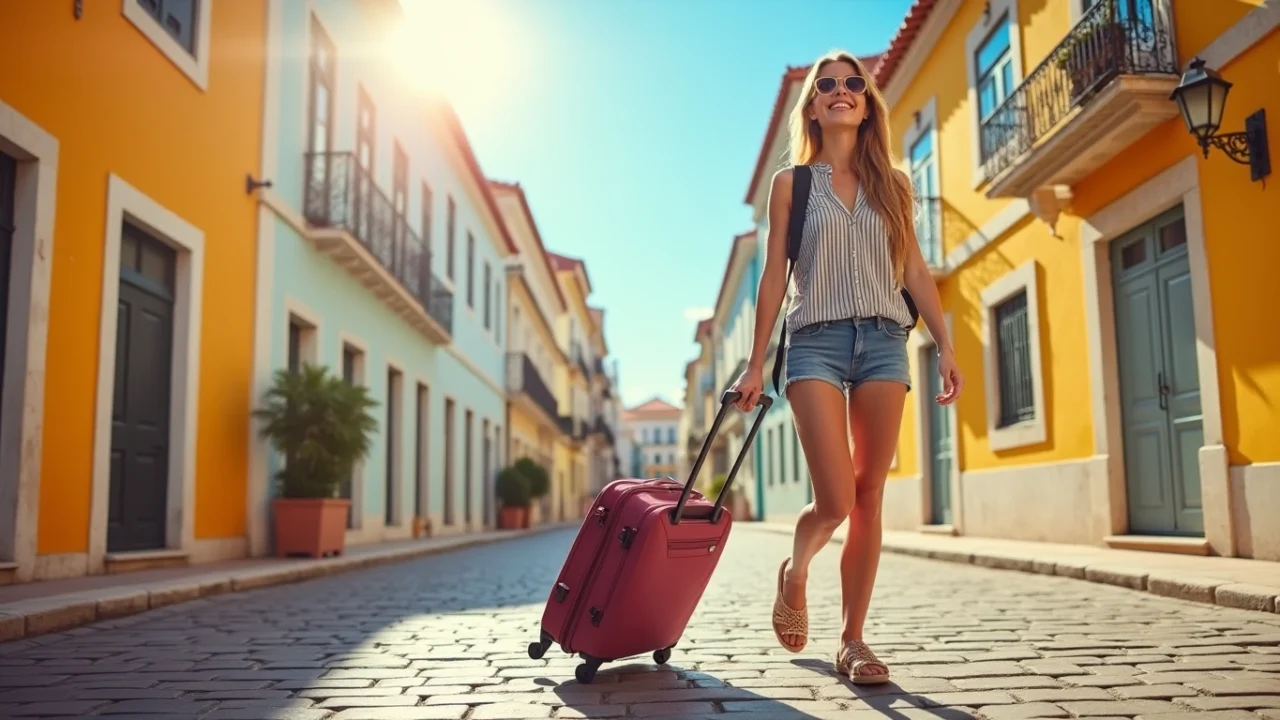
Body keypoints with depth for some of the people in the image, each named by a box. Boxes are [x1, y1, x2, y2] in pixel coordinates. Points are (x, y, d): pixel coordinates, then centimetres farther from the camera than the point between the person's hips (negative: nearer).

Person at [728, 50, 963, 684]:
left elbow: (915, 271, 12)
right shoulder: (792, 183, 8)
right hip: (817, 341, -3)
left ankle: (852, 641, 9)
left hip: (884, 342, 3)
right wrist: (756, 363, 0)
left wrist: (945, 346, 3)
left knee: (869, 499, 0)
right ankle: (794, 572, 21)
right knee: (835, 501, -13)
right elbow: (775, 275, 4)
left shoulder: (892, 185, 14)